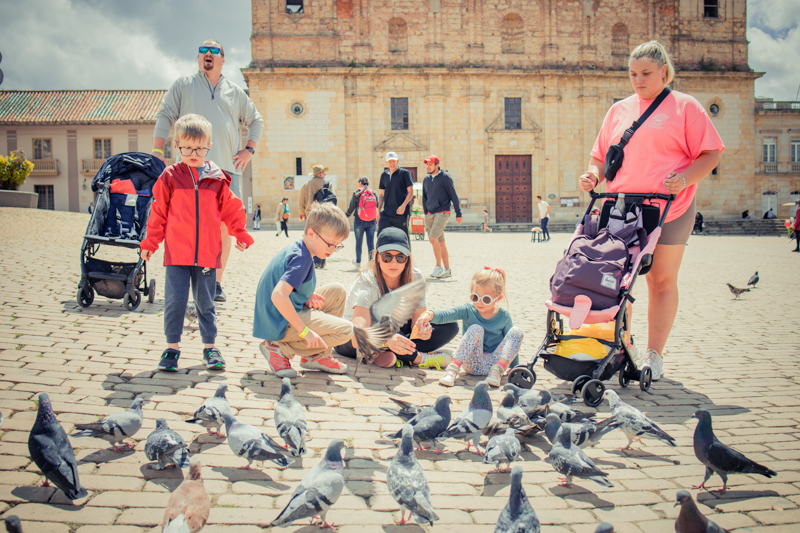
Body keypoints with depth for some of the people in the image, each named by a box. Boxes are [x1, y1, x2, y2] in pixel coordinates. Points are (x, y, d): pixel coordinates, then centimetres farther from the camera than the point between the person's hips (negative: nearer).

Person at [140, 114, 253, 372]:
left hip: (207, 254, 1)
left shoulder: (217, 179, 4)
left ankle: (209, 346, 23)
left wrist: (241, 234, 10)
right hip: (176, 253, -1)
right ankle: (172, 347, 12)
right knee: (175, 300, -3)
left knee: (205, 303, 11)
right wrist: (150, 243, 7)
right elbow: (158, 212, 6)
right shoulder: (170, 177, 1)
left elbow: (231, 210, 14)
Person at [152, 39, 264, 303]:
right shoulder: (183, 85, 14)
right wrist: (157, 152, -2)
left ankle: (216, 284, 5)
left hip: (228, 170, 2)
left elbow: (256, 121, 28)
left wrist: (249, 149, 12)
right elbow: (164, 117, 9)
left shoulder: (235, 92, 20)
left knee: (224, 228, -3)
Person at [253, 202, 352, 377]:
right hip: (281, 325, -10)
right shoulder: (301, 259, -20)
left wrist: (307, 297, 1)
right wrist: (305, 331, -27)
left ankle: (316, 355, 11)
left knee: (338, 290, 11)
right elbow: (277, 296, -32)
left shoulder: (295, 249, 10)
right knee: (345, 330, -15)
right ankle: (280, 349, -7)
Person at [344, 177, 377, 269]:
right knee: (371, 242, 3)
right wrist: (377, 219, 20)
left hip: (359, 221, -2)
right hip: (371, 222, 2)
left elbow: (351, 207, -4)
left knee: (358, 242, 12)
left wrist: (346, 216, 12)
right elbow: (377, 207, 7)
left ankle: (358, 262, 25)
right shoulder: (373, 193, 3)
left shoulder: (357, 193, -6)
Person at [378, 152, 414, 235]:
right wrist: (379, 211, 12)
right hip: (386, 212, 4)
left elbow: (410, 192, -3)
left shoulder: (404, 173, 0)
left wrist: (403, 205, -17)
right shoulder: (384, 175, 13)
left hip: (401, 213, -4)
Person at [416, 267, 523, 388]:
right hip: (473, 363, -2)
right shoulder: (467, 310, -6)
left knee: (516, 331, -16)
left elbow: (511, 343, 10)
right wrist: (429, 315, -45)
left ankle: (497, 370, -24)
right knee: (475, 329, -28)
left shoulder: (504, 316, -1)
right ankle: (453, 369, -32)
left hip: (495, 361, 2)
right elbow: (444, 315, -23)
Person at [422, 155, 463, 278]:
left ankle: (439, 267, -14)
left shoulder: (445, 177, -5)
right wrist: (425, 214, 12)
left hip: (442, 213, -6)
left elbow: (453, 196, -4)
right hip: (430, 214, 6)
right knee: (440, 242, 7)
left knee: (433, 237, -21)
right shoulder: (426, 179, 13)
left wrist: (458, 214, -5)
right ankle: (447, 270, 13)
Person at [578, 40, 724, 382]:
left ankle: (654, 355, 9)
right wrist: (593, 175, -2)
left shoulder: (685, 106, 3)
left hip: (668, 209, -3)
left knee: (662, 280, 2)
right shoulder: (619, 110, 15)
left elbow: (710, 153, -1)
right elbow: (601, 155, 19)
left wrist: (685, 178, -18)